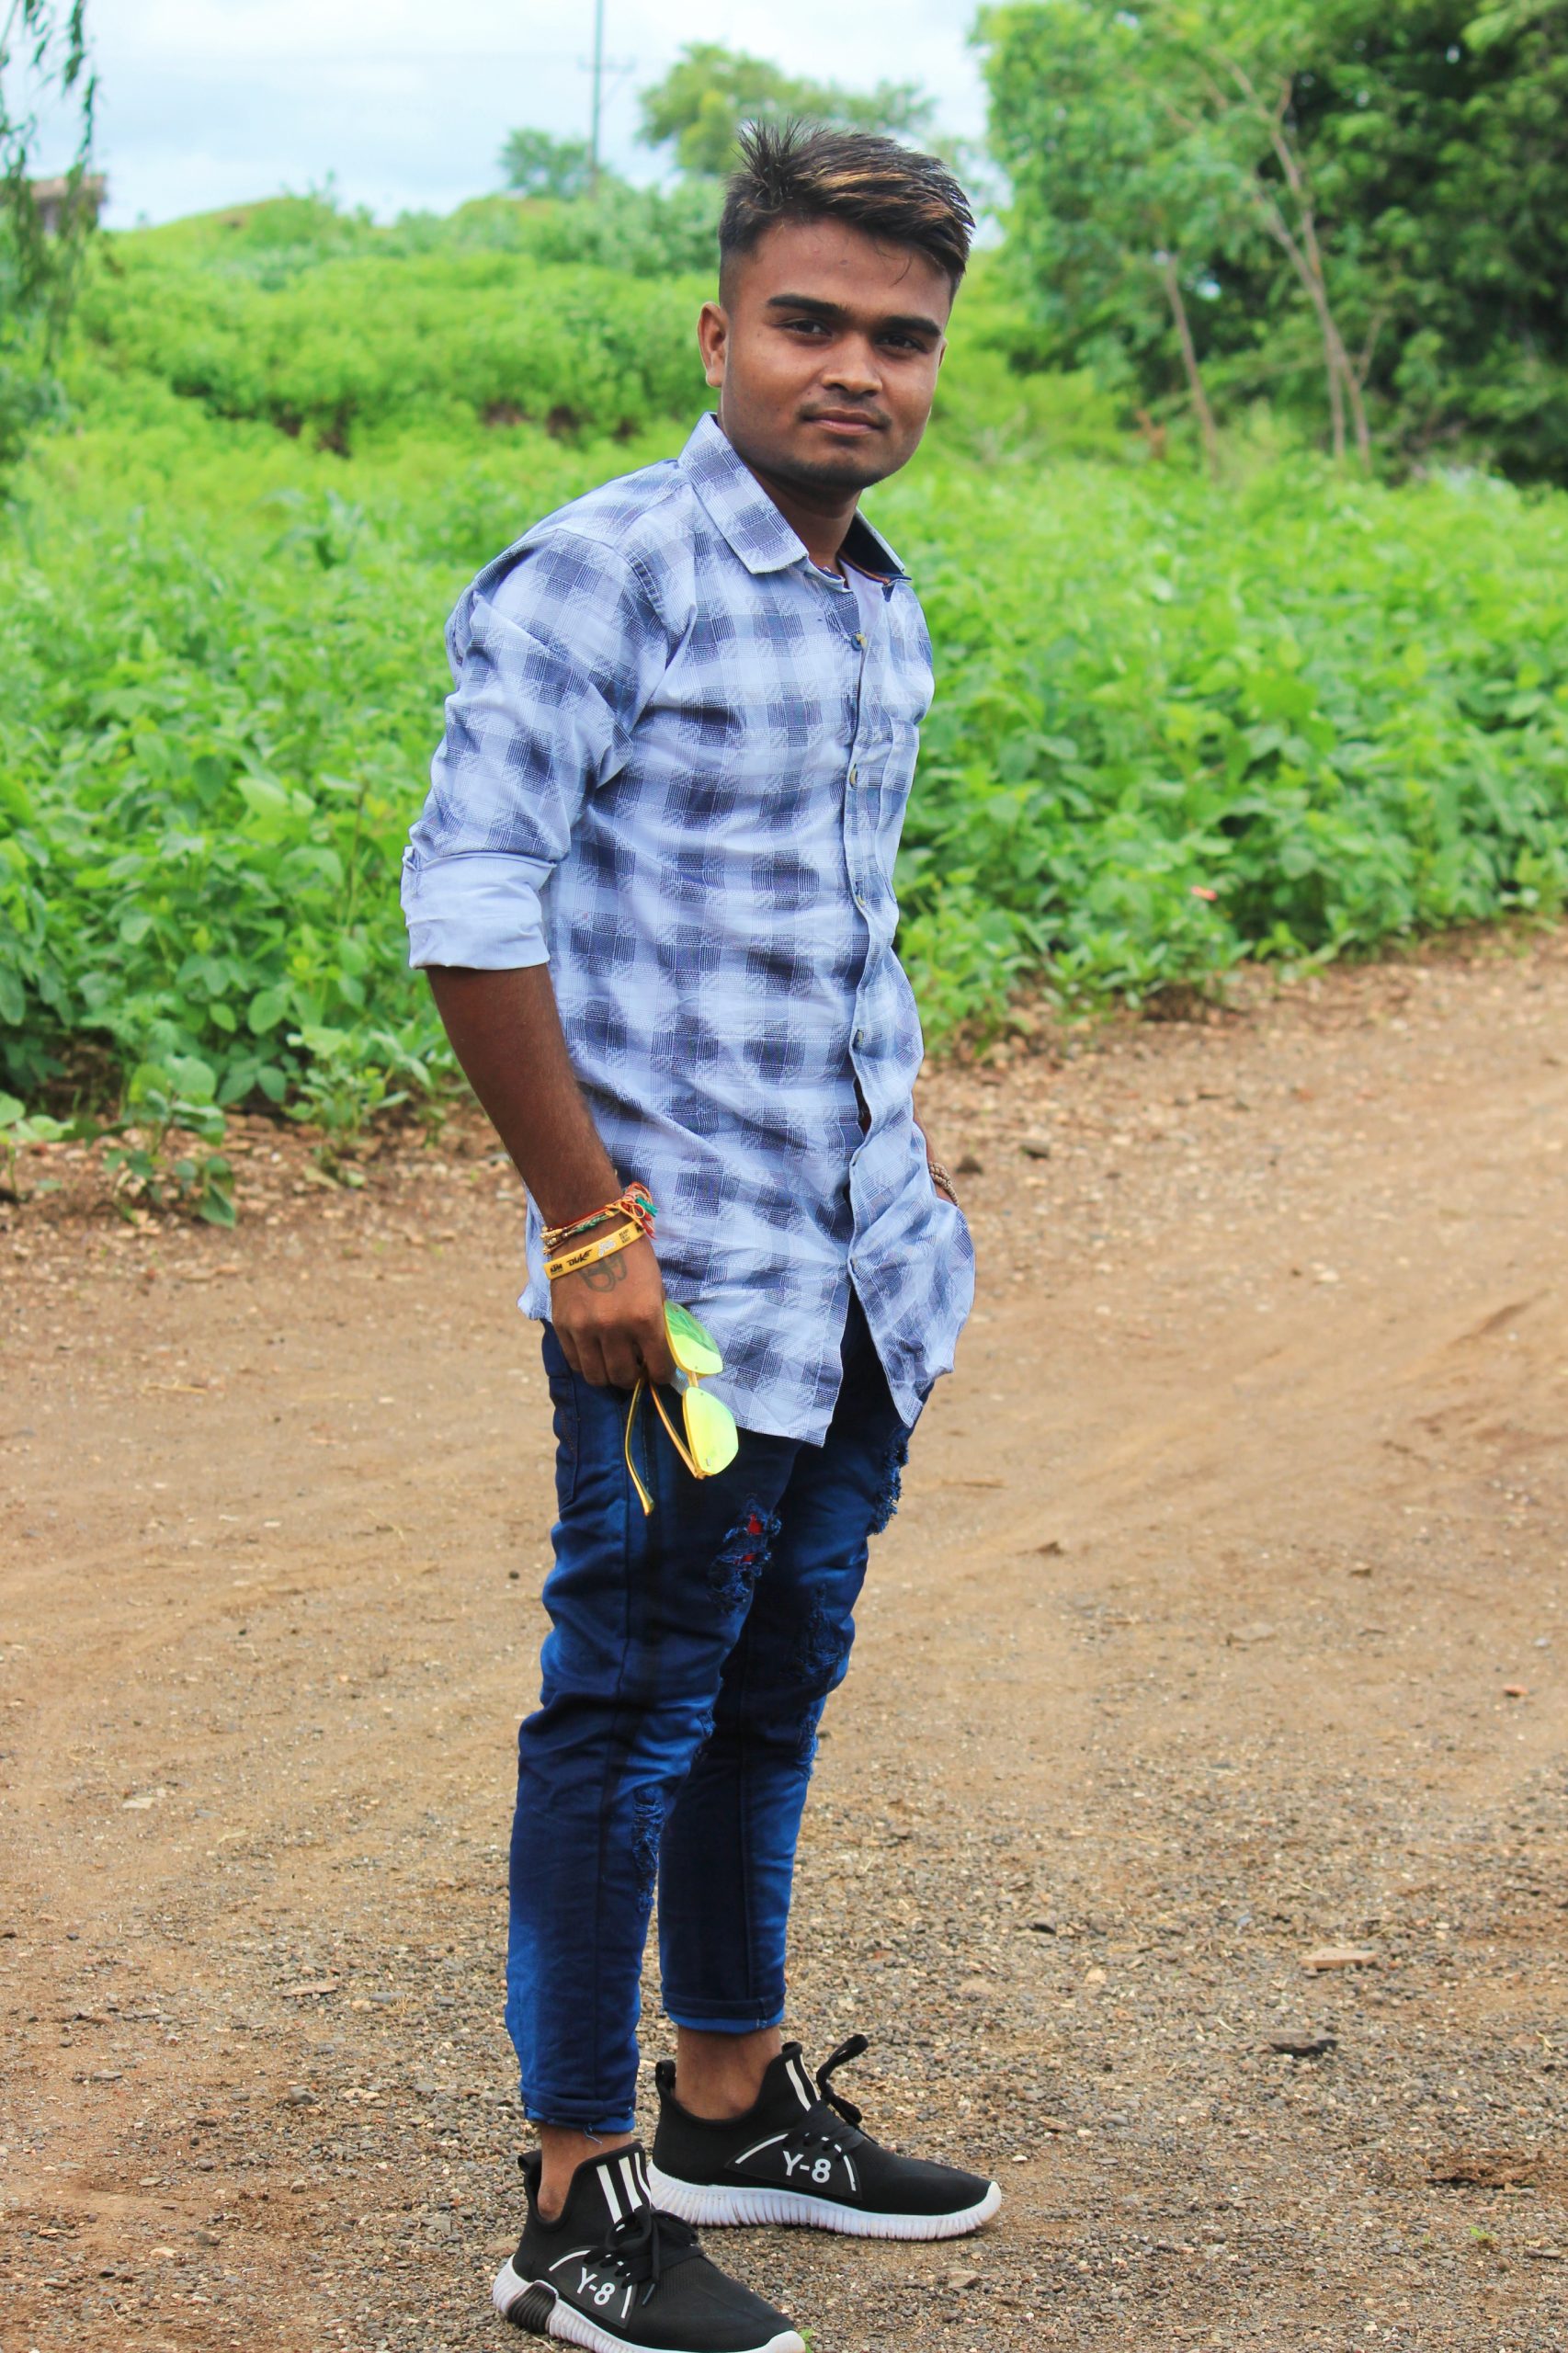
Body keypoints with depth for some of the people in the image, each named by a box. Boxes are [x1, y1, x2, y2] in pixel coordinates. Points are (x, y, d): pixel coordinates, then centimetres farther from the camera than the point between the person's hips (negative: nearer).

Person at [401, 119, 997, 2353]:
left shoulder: (886, 612, 11)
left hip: (860, 1272, 8)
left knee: (777, 1686, 18)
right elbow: (468, 902, -17)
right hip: (681, 1283, -8)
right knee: (631, 1714, 0)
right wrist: (588, 1220, -18)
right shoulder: (602, 574, -14)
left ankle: (733, 2107, 33)